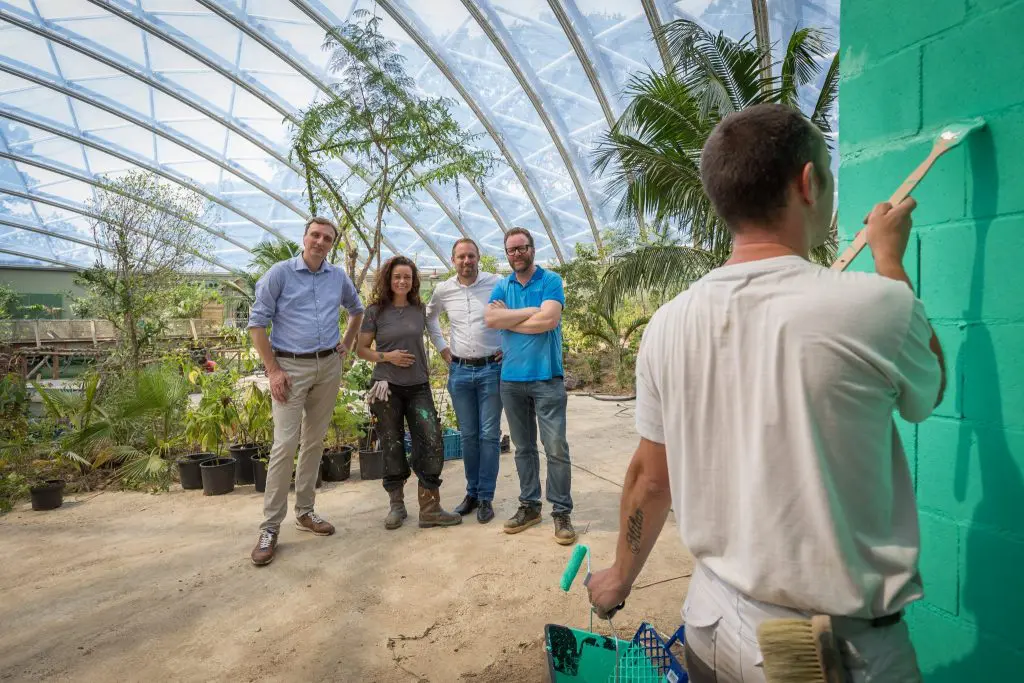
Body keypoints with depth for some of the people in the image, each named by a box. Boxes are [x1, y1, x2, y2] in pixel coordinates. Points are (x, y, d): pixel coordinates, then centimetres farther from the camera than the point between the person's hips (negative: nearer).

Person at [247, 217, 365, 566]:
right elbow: (257, 323, -6)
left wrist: (348, 343, 14)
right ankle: (270, 527, 1)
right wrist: (273, 370, -12)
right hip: (291, 366, -4)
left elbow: (357, 309, 27)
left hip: (329, 366, 5)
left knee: (315, 442, 11)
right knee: (285, 445, -8)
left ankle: (305, 511, 24)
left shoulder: (338, 276, 8)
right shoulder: (279, 273, -5)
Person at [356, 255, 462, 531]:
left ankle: (430, 508, 3)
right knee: (392, 448, 6)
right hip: (387, 389, -2)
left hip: (419, 387, 2)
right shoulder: (376, 311, -1)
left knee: (432, 444, -6)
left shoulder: (420, 309, 6)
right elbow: (361, 349, 2)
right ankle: (397, 506, 22)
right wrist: (387, 356, -12)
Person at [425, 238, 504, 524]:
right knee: (468, 435, 11)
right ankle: (472, 492, 25)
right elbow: (429, 316, 22)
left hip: (492, 369, -3)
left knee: (489, 435, 2)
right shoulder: (443, 290, 3)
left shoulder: (497, 283, -8)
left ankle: (486, 497, 13)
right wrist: (441, 347, 13)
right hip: (459, 371, 3)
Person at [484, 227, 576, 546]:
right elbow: (490, 319, -7)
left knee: (556, 448, -4)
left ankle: (561, 512, 7)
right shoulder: (501, 287, 11)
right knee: (523, 447, 13)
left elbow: (549, 320, -17)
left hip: (546, 377, -4)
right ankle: (529, 505, 25)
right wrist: (531, 311, -12)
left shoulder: (551, 281, -1)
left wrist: (508, 319, -6)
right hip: (511, 378, 4)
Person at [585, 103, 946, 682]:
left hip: (713, 621, 4)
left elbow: (649, 477, 0)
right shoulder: (877, 305, -21)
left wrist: (620, 578, 17)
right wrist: (891, 260, 13)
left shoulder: (668, 325, -10)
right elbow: (932, 387, 3)